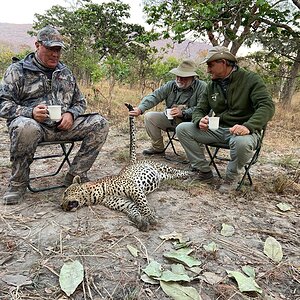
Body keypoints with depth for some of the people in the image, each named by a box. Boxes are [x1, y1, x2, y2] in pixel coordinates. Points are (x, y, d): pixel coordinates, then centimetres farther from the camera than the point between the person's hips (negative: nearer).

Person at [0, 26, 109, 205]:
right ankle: (18, 183, -15)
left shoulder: (65, 72, 17)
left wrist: (71, 114, -4)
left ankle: (75, 175, -7)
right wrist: (30, 112, -22)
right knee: (26, 128, -41)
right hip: (32, 122, -4)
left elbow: (80, 102, 20)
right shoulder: (18, 70, 4)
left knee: (100, 123, -15)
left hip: (63, 125, 4)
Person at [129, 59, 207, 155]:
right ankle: (158, 148, 9)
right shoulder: (171, 85, 4)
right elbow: (154, 96, -5)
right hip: (170, 119, 5)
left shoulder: (201, 87, -9)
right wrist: (140, 109, -21)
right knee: (149, 116, -8)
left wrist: (183, 113, -29)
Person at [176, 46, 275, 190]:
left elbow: (267, 106, -17)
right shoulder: (212, 85, 10)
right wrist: (200, 121, -16)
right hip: (217, 129, 5)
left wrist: (248, 126, -35)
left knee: (242, 143, -41)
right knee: (182, 129, -11)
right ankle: (204, 171, -3)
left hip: (241, 130, -5)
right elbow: (200, 110, 11)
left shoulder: (250, 79, -7)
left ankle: (232, 175, -7)